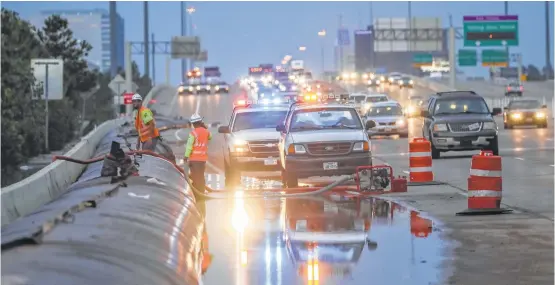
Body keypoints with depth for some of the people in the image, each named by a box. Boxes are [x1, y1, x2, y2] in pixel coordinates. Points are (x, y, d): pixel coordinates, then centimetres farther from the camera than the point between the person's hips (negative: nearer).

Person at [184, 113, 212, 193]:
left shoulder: (193, 133, -13)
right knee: (201, 176, 14)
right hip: (203, 158, 5)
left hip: (194, 158, -5)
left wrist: (186, 156, -14)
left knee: (195, 177, -1)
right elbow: (210, 137, 25)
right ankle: (201, 192, 17)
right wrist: (205, 127, 19)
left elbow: (189, 145, -16)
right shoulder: (206, 131, 2)